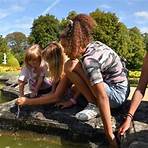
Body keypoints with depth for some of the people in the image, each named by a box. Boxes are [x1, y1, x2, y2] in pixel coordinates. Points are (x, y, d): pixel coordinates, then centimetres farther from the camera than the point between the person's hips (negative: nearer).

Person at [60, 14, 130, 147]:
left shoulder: (89, 60, -25)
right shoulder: (95, 44, 2)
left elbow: (102, 98, -31)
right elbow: (86, 80, 10)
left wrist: (110, 136, -28)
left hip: (117, 95, -9)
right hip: (122, 89, 9)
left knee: (70, 66, -17)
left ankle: (94, 105, -8)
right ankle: (94, 102, 12)